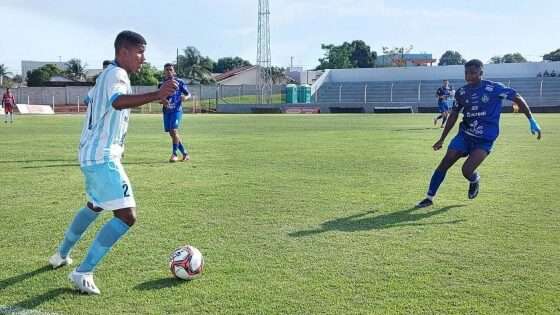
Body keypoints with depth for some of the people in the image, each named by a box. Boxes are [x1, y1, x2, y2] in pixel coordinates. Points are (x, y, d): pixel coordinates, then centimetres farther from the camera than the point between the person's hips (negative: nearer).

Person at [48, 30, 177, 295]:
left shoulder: (106, 75, 16)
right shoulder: (116, 74, -15)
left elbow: (91, 99, 34)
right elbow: (118, 101, -37)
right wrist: (156, 95, -52)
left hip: (91, 155, 11)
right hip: (103, 158, -11)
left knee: (95, 206, 31)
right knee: (127, 216, -14)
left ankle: (61, 255, 44)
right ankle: (83, 272, -9)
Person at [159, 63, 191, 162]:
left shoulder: (179, 82, -1)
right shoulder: (162, 84, 9)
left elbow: (188, 94, 4)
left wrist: (185, 97, -19)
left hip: (177, 110, -4)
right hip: (167, 111, 5)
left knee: (174, 131, -17)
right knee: (172, 134, 5)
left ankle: (174, 154, -3)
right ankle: (185, 153, 18)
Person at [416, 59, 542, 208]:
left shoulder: (493, 88, -12)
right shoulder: (461, 93, 2)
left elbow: (517, 98, -5)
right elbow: (453, 116, 11)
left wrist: (532, 120, -9)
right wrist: (442, 139, 13)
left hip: (484, 140, -4)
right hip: (464, 135, 4)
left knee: (467, 170, -18)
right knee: (444, 164, -6)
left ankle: (474, 181, 20)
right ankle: (429, 198, 6)